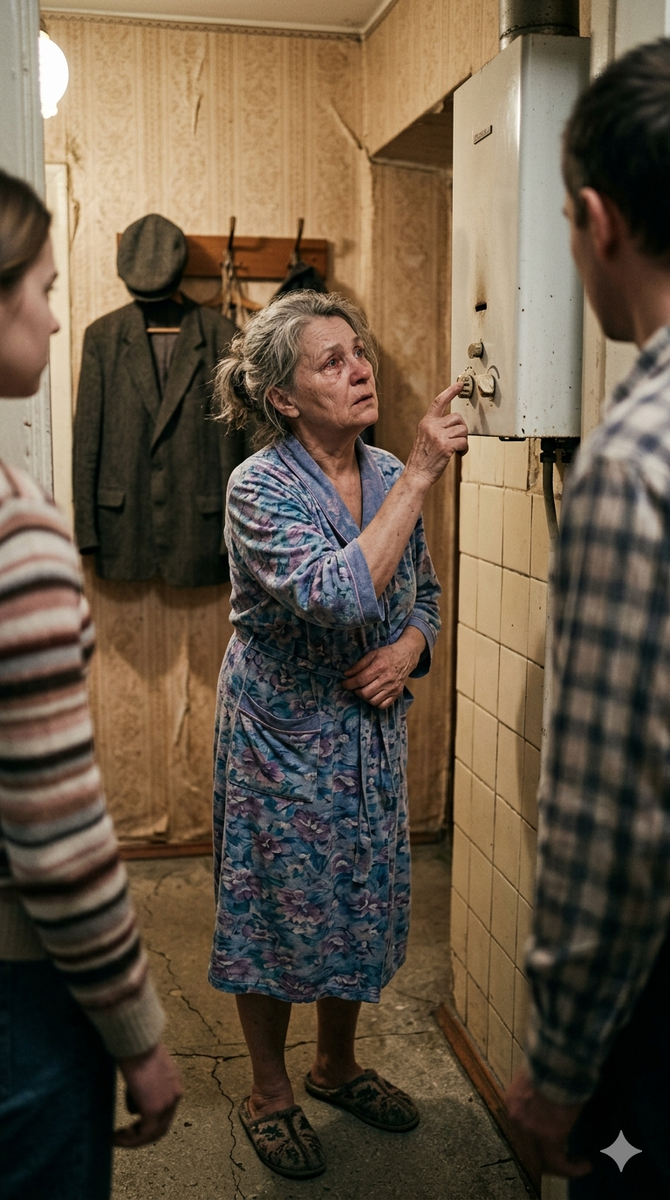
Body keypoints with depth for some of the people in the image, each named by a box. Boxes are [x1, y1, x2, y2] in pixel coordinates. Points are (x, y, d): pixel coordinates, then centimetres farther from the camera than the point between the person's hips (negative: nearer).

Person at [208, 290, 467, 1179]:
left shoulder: (389, 475, -1)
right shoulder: (260, 487, -20)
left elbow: (424, 592, 11)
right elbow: (341, 597, -36)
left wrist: (409, 648, -11)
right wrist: (419, 476, -35)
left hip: (370, 733, 6)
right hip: (281, 736, -6)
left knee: (361, 903, 18)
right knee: (275, 909, 10)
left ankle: (337, 1065, 43)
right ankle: (270, 1093, 33)